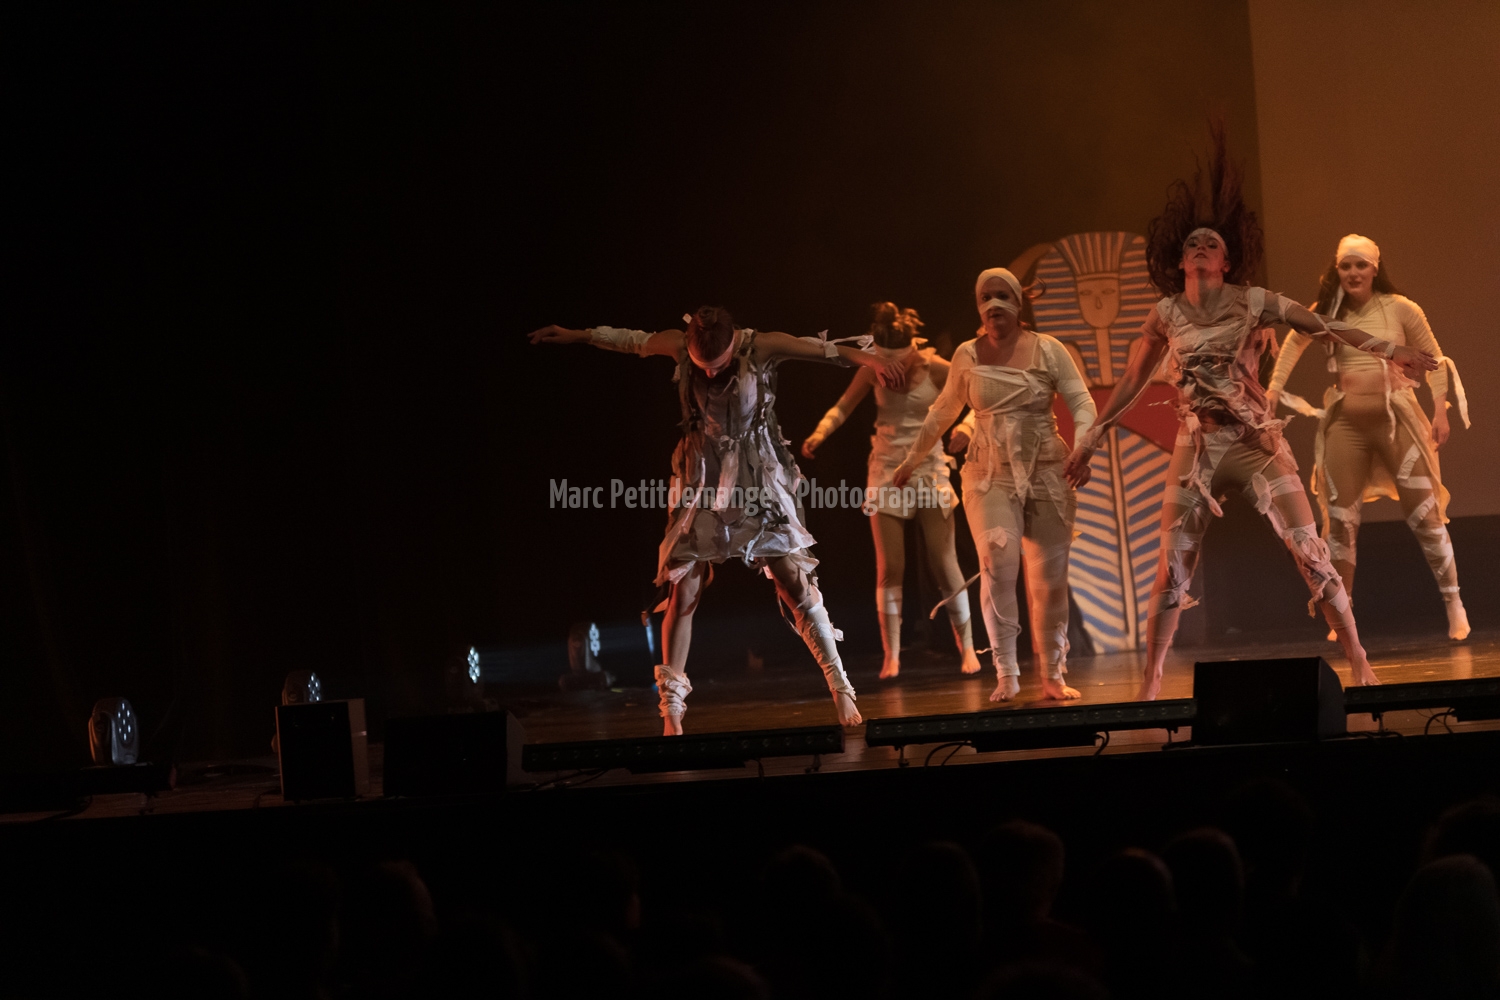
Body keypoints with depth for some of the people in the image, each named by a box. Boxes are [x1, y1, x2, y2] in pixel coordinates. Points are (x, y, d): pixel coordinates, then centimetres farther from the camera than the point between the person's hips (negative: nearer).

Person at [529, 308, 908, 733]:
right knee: (682, 594, -2)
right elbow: (632, 340, 9)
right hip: (702, 482, 2)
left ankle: (841, 689, -2)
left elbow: (825, 349, -25)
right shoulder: (679, 344, -9)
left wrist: (869, 358, -43)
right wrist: (575, 336, 21)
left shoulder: (761, 347, -17)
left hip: (760, 481, -2)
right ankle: (671, 712, 5)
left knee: (798, 586, -8)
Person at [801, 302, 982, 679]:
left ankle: (967, 647, 7)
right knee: (889, 568, -2)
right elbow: (842, 407, -1)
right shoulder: (873, 370, -4)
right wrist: (820, 432, -20)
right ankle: (891, 656, 2)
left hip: (930, 471, -2)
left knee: (944, 562, -3)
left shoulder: (934, 367, -10)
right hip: (886, 474, 2)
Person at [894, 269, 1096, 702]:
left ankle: (1052, 676, 15)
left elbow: (1082, 403, -4)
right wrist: (912, 460, 23)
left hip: (1047, 475, 0)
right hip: (990, 476, 0)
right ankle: (1006, 674, -17)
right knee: (996, 562, -20)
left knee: (1049, 579, 2)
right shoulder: (967, 355, 5)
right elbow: (943, 412, 18)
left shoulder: (1047, 350, -1)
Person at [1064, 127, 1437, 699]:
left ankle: (1358, 662, -1)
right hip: (1196, 448, 1)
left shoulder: (1254, 304, -1)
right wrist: (1091, 439, 15)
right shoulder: (1166, 316, 4)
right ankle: (1150, 682, 5)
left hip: (1256, 440, -1)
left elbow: (1327, 328, -3)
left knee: (1309, 549, -9)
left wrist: (1391, 351, -11)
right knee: (1173, 564, -4)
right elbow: (1131, 383, 13)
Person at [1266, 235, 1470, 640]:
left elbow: (1434, 359, 2)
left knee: (1425, 512, -3)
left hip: (1397, 419, -3)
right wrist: (1275, 387, 9)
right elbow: (1293, 344, 20)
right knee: (1340, 519, 4)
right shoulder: (1326, 313, 2)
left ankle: (1454, 607, 3)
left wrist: (1440, 411, -5)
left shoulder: (1400, 309, -5)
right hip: (1345, 423, 3)